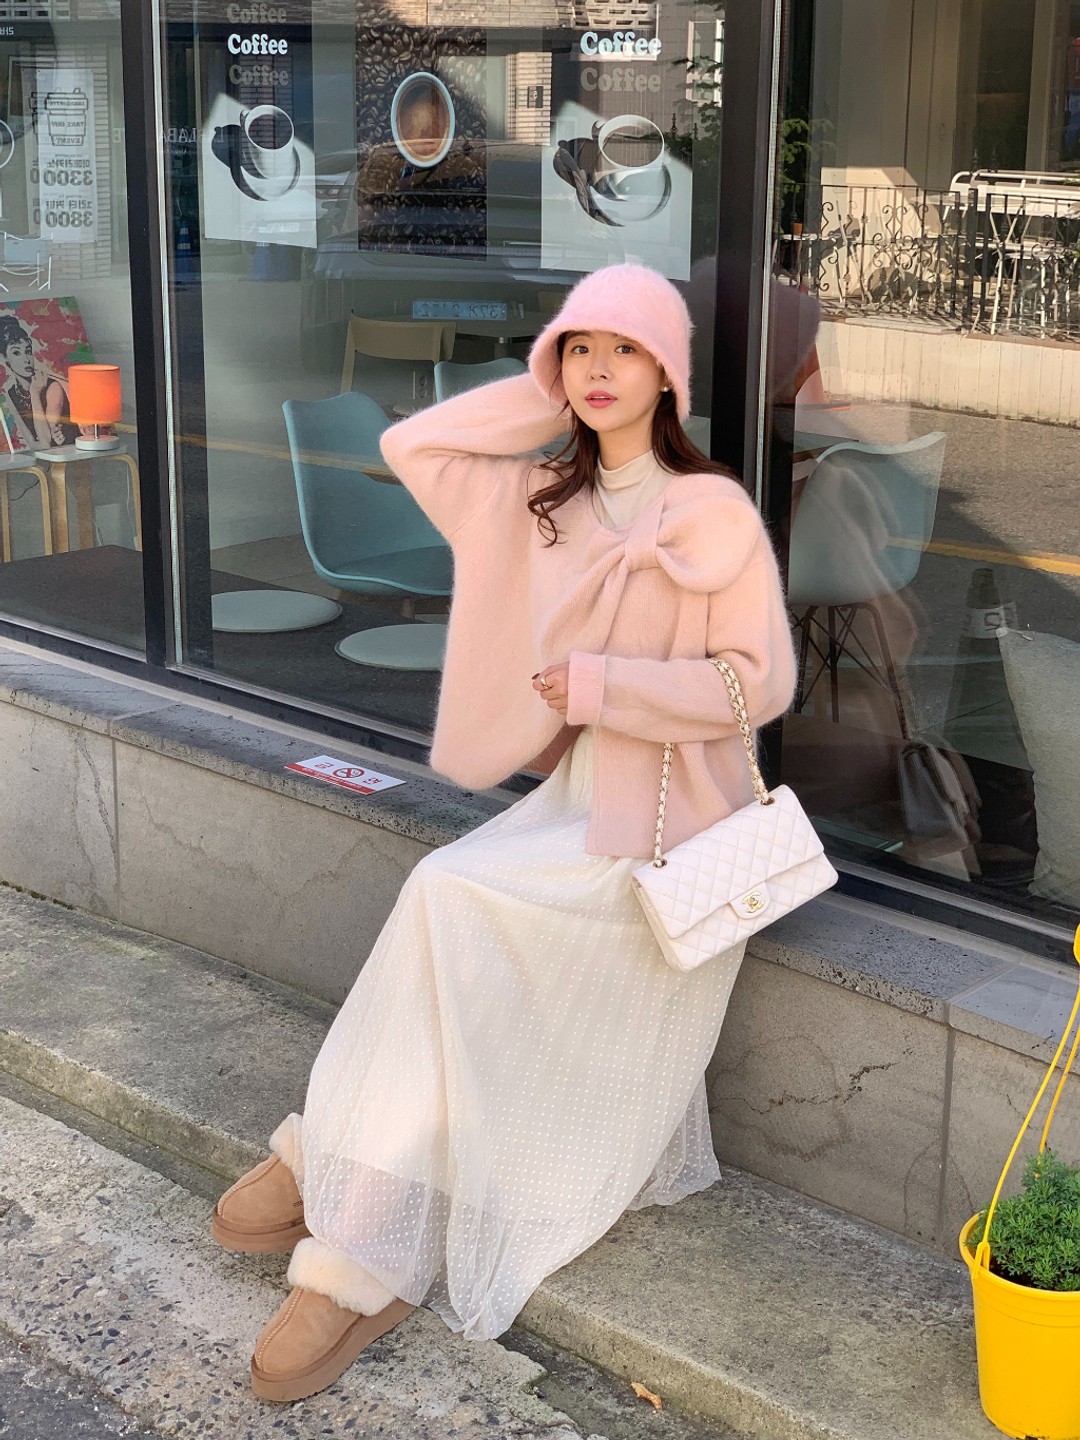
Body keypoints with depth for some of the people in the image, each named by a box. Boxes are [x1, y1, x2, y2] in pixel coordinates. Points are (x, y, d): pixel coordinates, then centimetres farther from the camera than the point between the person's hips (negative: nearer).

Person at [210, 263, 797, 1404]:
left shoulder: (715, 514, -7)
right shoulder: (541, 501, 11)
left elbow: (762, 680, -11)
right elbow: (409, 445, 11)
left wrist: (603, 681, -14)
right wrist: (544, 397, 7)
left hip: (670, 825, -6)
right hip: (573, 798, 6)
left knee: (447, 897, -24)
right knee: (447, 914, -21)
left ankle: (353, 1207, -15)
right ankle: (369, 1251, -13)